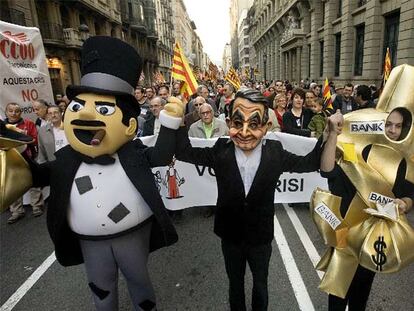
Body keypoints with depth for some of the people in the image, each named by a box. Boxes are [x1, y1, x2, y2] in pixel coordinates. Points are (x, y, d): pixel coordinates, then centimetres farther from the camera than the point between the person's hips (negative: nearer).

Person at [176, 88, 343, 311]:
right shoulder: (220, 151, -16)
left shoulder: (275, 152, -15)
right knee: (235, 284, 25)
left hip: (260, 237, 0)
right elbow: (184, 152, -8)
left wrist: (331, 133, -15)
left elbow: (311, 162, -4)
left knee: (260, 285, 26)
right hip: (230, 236, 0)